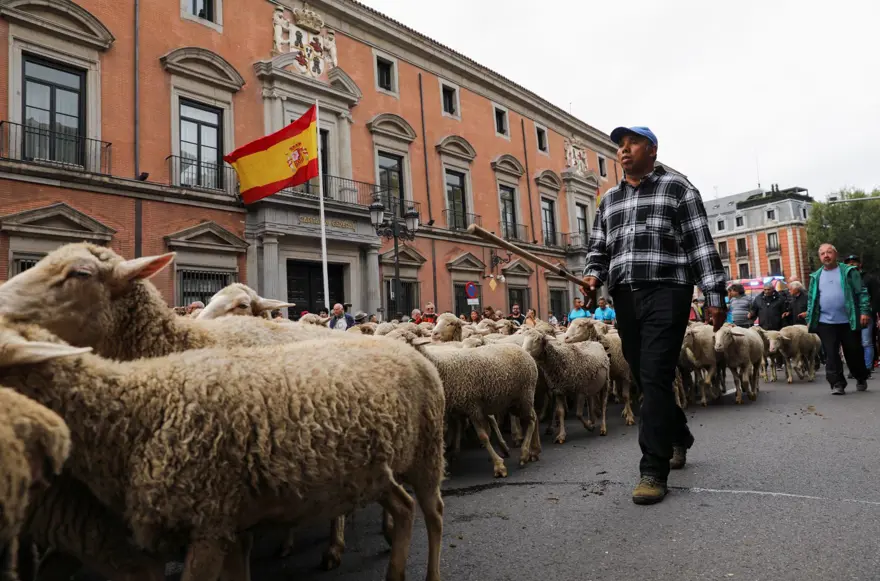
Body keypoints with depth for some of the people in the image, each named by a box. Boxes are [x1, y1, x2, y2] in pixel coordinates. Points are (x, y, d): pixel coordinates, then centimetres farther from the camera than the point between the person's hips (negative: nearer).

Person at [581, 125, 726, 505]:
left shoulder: (676, 187, 5)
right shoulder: (608, 200, 20)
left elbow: (701, 245, -1)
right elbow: (597, 250, 22)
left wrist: (714, 295, -8)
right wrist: (593, 276, 0)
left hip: (666, 292, -5)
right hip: (625, 298, 6)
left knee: (655, 379, -13)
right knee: (646, 379, 12)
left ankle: (653, 471, -7)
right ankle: (679, 437, 37)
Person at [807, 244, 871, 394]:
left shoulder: (849, 271, 3)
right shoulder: (816, 277, 10)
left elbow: (861, 293, -1)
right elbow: (811, 300, 12)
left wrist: (865, 311, -11)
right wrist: (809, 319, 7)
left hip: (848, 321, -1)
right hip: (825, 323, 2)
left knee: (854, 353, 9)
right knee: (831, 355, -3)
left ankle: (861, 379, 30)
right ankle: (837, 384, 1)